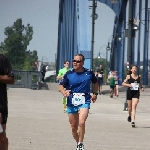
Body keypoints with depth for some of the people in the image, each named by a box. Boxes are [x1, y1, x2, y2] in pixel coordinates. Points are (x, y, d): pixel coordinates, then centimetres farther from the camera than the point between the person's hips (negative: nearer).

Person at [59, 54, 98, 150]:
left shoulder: (89, 73, 0)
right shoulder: (69, 74, -1)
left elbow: (95, 82, 20)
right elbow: (61, 86, 0)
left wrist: (95, 93, 10)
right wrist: (64, 92, -21)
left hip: (84, 101, -2)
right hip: (72, 101, 2)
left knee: (81, 122, -23)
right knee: (74, 126, 8)